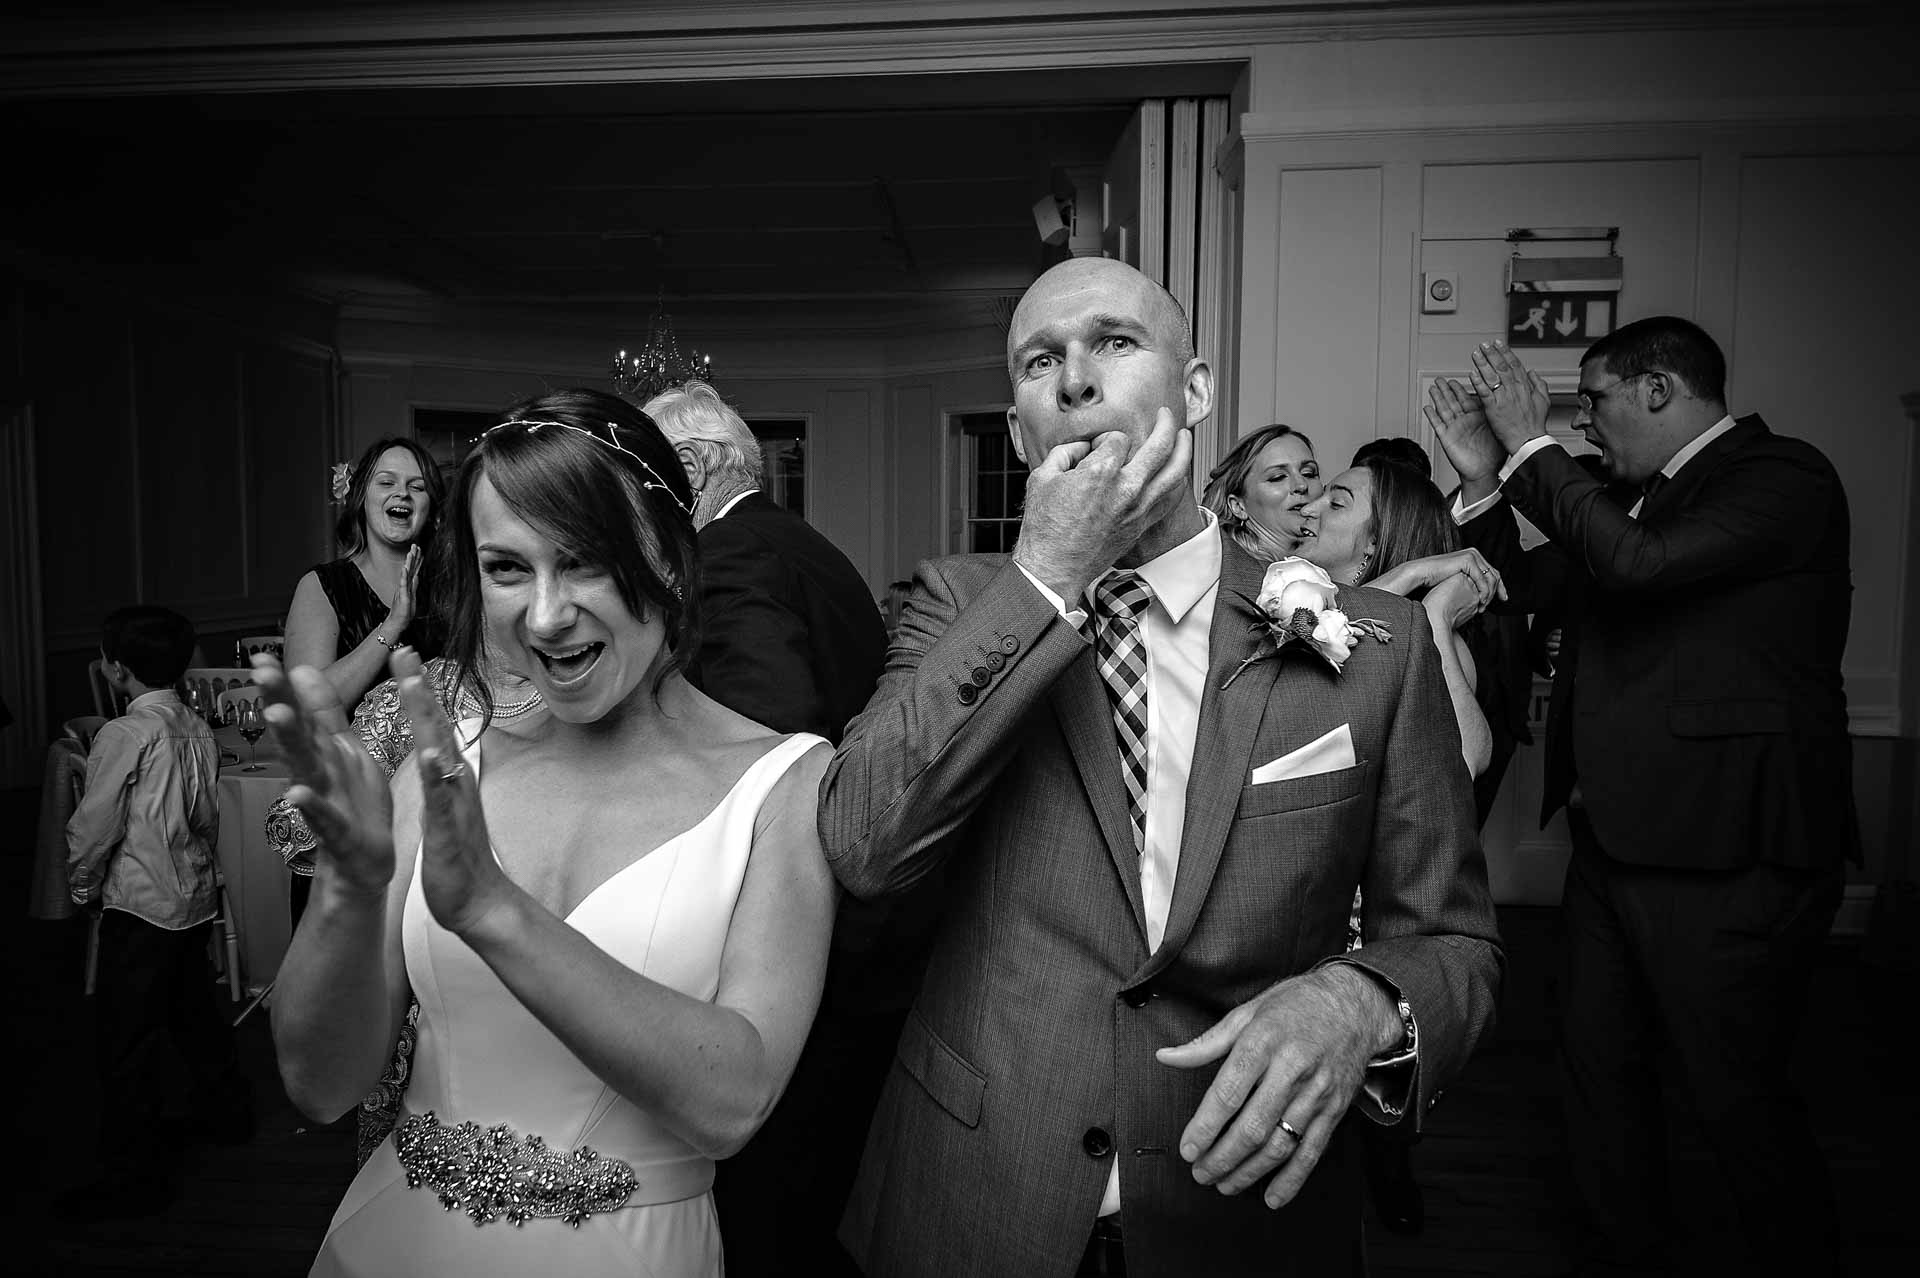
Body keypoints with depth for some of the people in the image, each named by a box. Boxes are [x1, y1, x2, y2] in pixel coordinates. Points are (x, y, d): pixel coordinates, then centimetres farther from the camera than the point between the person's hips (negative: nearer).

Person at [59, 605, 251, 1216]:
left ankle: (134, 1177, 8)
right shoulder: (198, 729, 4)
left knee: (130, 1040, 1)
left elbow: (94, 826, -12)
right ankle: (224, 1113, 38)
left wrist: (82, 887, 4)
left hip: (140, 905, -8)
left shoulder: (124, 735, -16)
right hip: (197, 896, 8)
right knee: (195, 1011, 23)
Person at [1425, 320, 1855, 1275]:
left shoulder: (1784, 478, -12)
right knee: (1599, 1061, 18)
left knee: (1735, 1094, 6)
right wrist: (1486, 480, 5)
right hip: (1611, 839, 8)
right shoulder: (1624, 492, 13)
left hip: (1725, 855, -8)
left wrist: (1531, 449, -16)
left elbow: (1636, 561, -27)